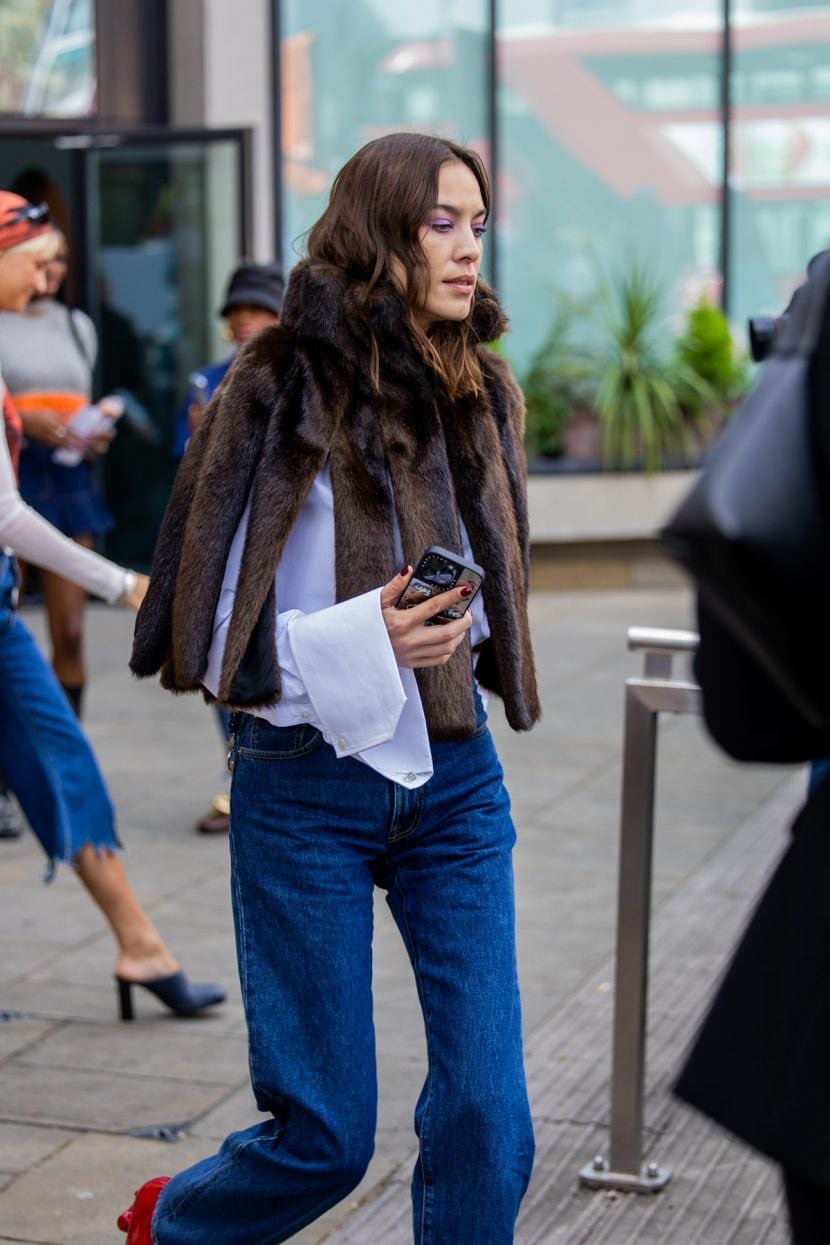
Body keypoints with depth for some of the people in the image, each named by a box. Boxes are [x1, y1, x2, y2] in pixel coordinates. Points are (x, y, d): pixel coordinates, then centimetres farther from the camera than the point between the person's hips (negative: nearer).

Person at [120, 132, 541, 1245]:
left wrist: (459, 630, 3)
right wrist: (360, 641, -22)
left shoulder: (482, 393, 7)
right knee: (327, 1136, 5)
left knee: (490, 1117, -1)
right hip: (307, 787, -4)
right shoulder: (281, 391, -10)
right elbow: (205, 626, -10)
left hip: (454, 778, 5)